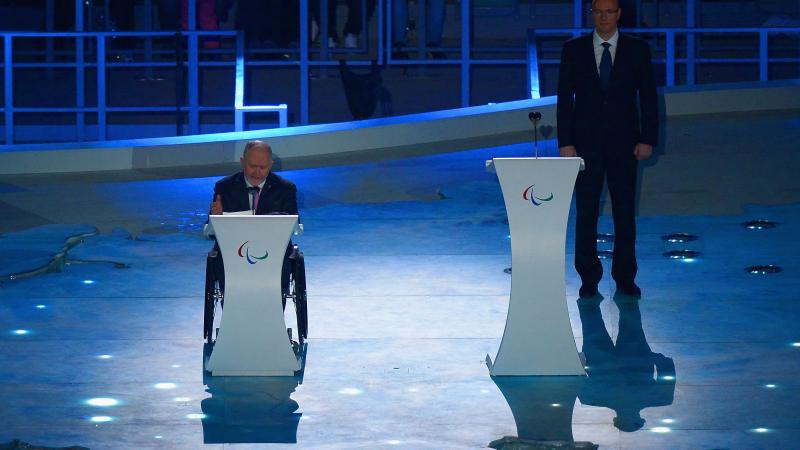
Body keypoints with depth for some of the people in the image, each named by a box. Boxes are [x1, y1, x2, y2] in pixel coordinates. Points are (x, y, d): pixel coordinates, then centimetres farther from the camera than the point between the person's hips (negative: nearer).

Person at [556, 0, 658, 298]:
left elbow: (648, 97, 3)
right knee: (586, 213, 1)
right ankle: (589, 279, 9)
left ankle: (625, 279, 11)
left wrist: (648, 139, -5)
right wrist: (565, 143, -5)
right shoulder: (574, 49, 2)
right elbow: (565, 98, 2)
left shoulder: (637, 50, 2)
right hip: (586, 142, 0)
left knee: (625, 213, 4)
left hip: (624, 143, 0)